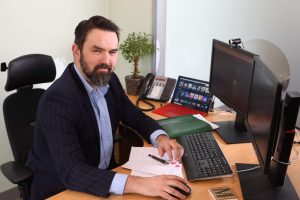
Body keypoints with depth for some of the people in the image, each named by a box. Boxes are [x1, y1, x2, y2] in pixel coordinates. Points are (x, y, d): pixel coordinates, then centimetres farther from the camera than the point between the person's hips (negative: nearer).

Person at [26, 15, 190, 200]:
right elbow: (72, 172, -31)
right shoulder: (57, 99, -25)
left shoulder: (109, 80, -3)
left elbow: (135, 116, 9)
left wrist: (161, 137, -11)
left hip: (103, 174, 7)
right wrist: (138, 184, -41)